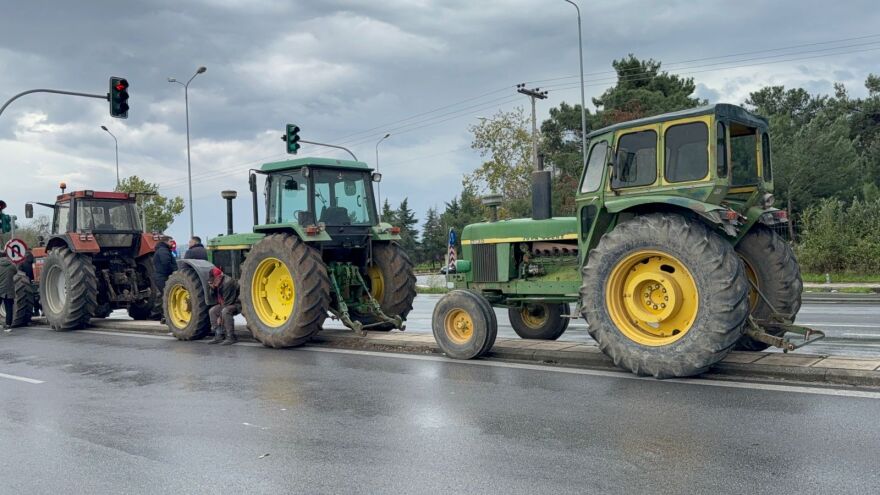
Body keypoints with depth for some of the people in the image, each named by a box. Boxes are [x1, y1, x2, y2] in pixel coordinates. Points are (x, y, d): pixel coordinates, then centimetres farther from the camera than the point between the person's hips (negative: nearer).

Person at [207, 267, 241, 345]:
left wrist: (220, 317, -19)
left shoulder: (228, 282, -26)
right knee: (212, 311, 1)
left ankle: (231, 337, -26)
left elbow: (228, 302, -25)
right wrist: (213, 288, -8)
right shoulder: (218, 284, 4)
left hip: (238, 303, -10)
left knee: (225, 311, -34)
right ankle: (219, 336, 4)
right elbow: (218, 299, 11)